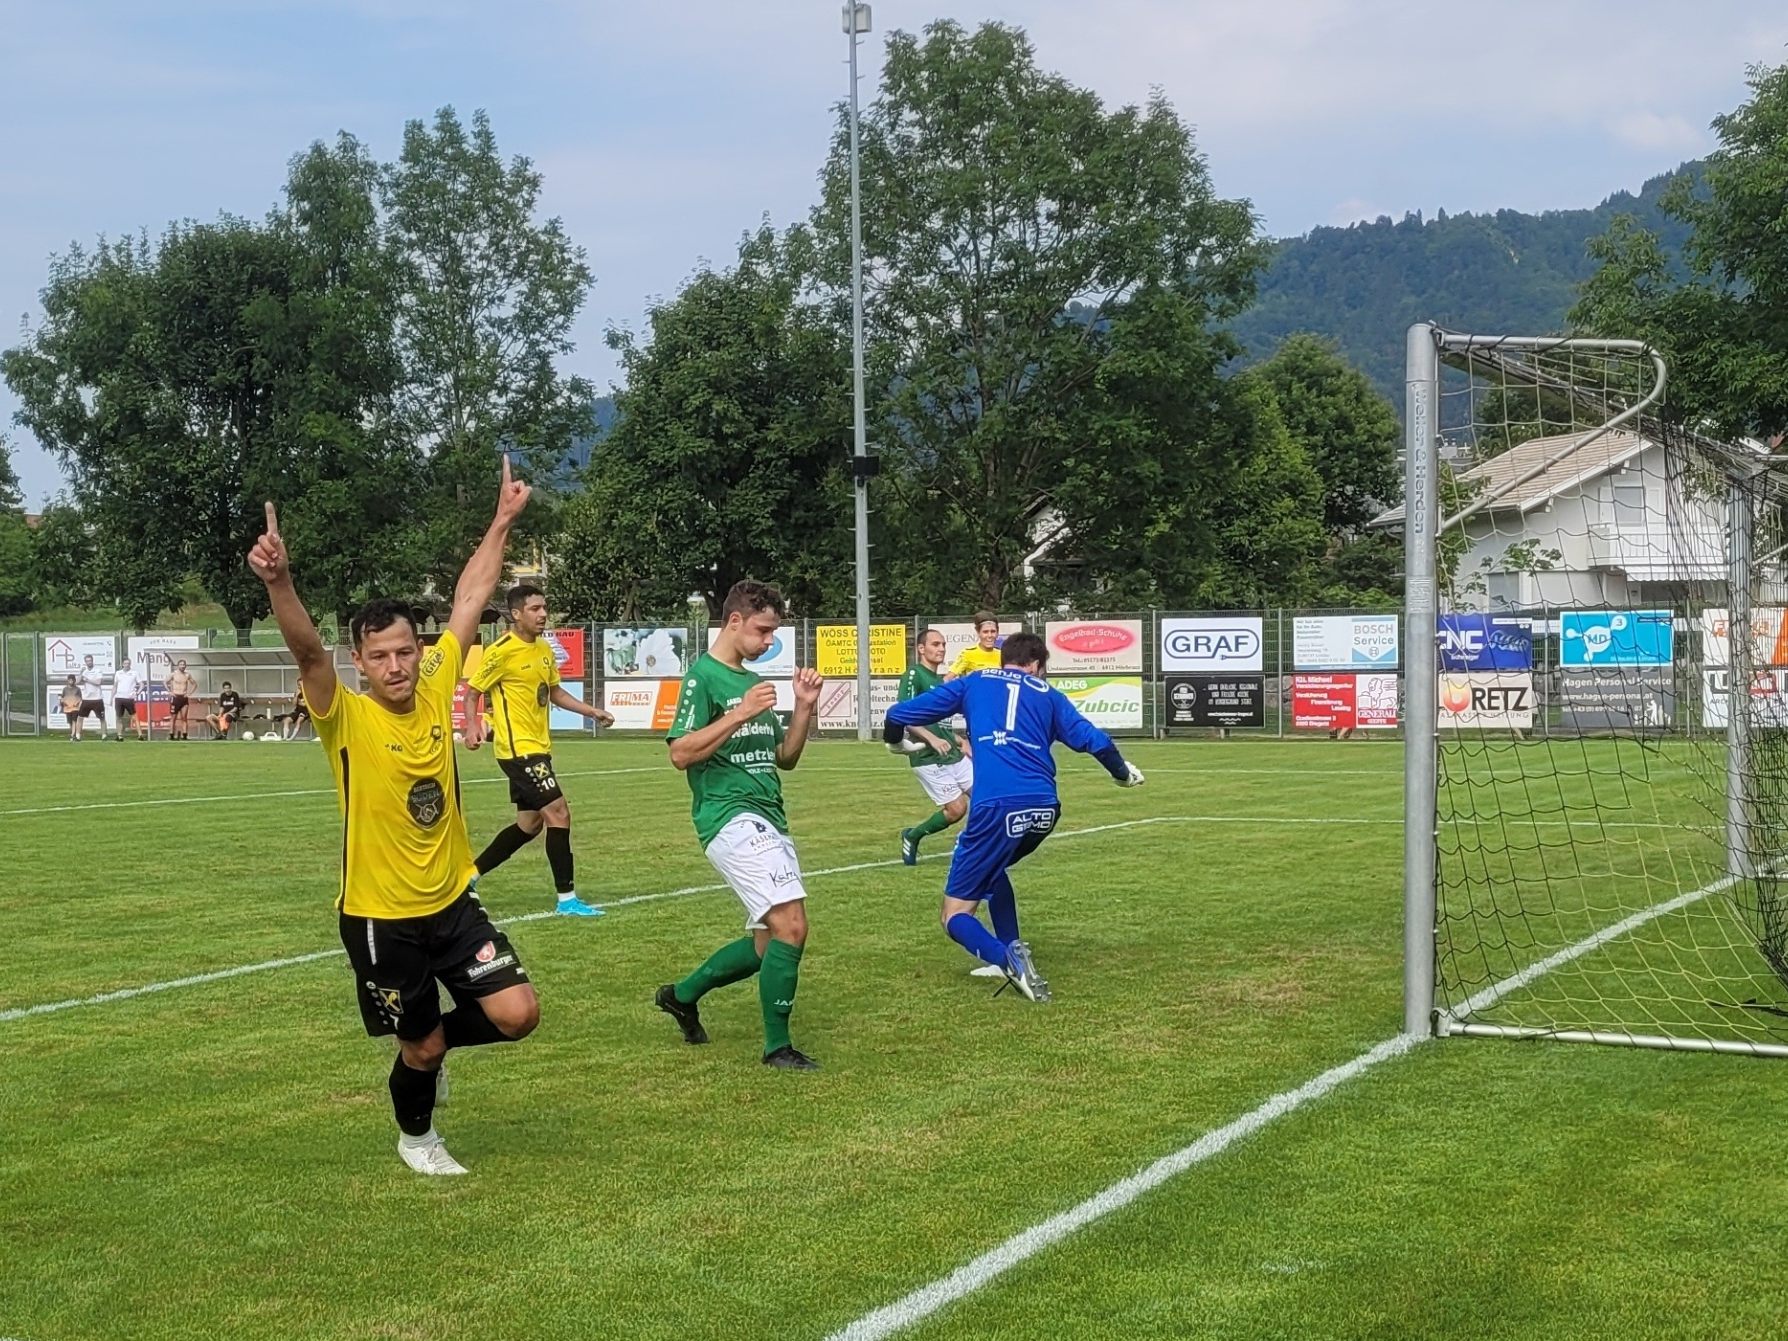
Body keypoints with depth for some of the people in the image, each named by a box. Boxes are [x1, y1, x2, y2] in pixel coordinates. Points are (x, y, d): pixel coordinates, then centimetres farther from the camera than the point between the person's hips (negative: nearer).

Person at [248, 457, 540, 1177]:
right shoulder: (347, 717, -15)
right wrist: (279, 582, -51)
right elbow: (308, 651, -33)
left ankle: (430, 1047, 29)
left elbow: (469, 601, 5)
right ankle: (416, 1136, 40)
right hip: (378, 914, -4)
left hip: (452, 901, 4)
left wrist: (503, 521, 9)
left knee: (517, 1014, -4)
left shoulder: (436, 690, -3)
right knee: (421, 1044, 7)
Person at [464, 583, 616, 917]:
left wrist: (591, 711, 11)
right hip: (518, 748, -9)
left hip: (538, 747, 9)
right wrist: (472, 726, -24)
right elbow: (473, 692, -8)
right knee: (558, 812, -12)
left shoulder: (544, 649, 10)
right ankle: (567, 899, -7)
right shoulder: (502, 651, -13)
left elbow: (554, 692, 21)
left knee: (529, 824, 15)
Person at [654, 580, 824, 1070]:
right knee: (791, 925, -18)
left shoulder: (753, 682, 19)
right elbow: (681, 752, -15)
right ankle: (777, 1046, -7)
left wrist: (804, 708, 6)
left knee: (768, 943, 11)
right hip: (731, 816, -9)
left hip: (768, 820, 9)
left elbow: (785, 758, 21)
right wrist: (741, 713, -21)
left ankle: (683, 994, 31)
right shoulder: (703, 675, -6)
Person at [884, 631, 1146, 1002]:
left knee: (954, 916, 6)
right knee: (992, 867, 35)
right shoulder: (1048, 695, 22)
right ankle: (1012, 954, 21)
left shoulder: (974, 683, 20)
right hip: (1044, 807, 4)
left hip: (996, 806, -3)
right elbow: (1092, 739, 12)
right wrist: (1123, 773, 31)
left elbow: (899, 714, 20)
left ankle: (1010, 960, -22)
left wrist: (897, 742, 43)